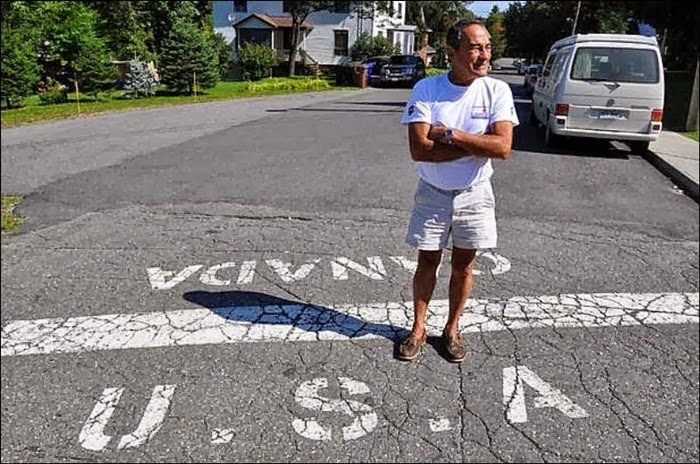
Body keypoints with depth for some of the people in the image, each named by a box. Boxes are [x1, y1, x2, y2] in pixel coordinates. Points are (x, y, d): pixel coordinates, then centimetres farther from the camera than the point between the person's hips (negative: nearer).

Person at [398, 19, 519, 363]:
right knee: (427, 263, 12)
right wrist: (477, 145, -21)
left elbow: (503, 147, -20)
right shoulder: (426, 89, -14)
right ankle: (418, 329, 30)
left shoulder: (497, 91, -10)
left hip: (474, 194, 1)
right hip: (432, 193, -1)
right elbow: (418, 150, -23)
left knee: (463, 266, 13)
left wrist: (450, 134, -23)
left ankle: (452, 329, 32)